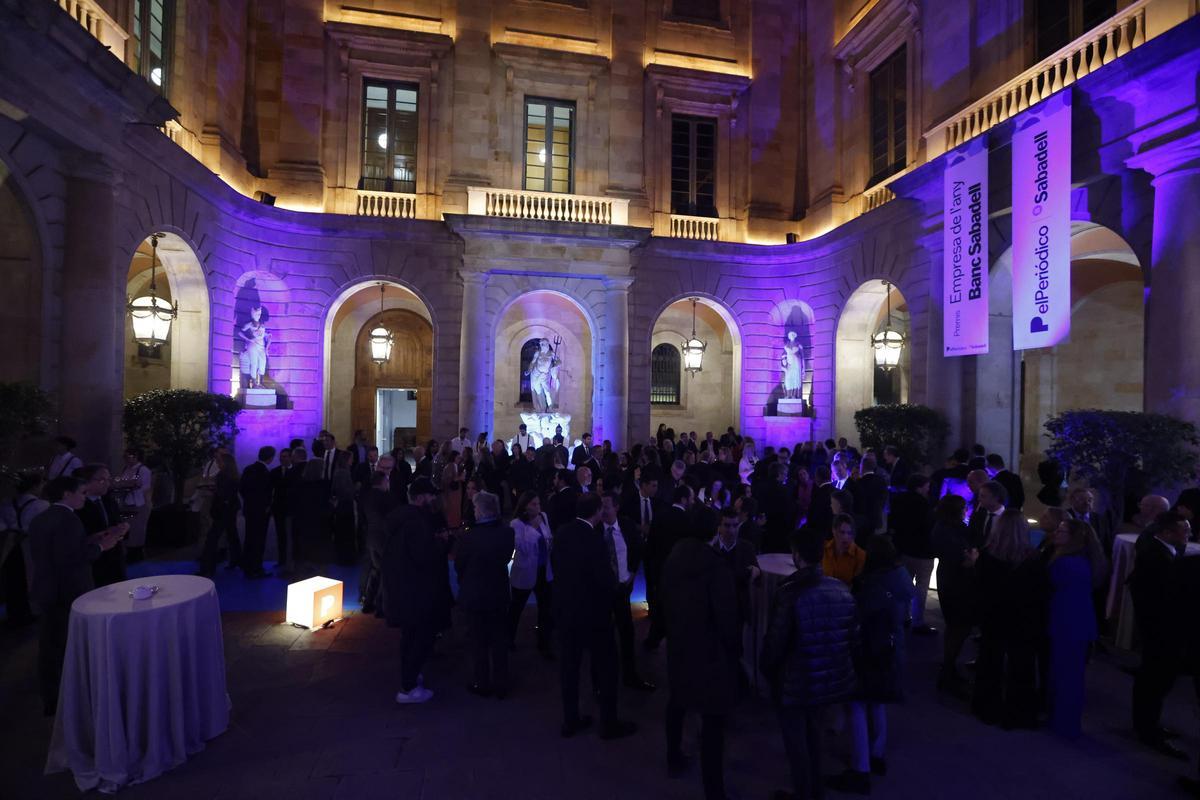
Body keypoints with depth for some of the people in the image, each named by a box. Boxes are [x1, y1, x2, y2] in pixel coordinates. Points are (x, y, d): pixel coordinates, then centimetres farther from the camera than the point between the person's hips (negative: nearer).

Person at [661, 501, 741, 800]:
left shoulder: (672, 559, -2)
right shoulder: (716, 566, -24)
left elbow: (664, 603, 6)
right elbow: (726, 616, -20)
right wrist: (735, 648, -4)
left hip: (679, 645, 7)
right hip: (711, 650, -7)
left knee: (678, 700, 27)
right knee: (713, 718, 3)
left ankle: (674, 758, 46)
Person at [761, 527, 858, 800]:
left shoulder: (788, 593, -25)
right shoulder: (843, 590, -8)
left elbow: (775, 640, -19)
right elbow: (853, 635, 2)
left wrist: (767, 669, 1)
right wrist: (839, 664, 18)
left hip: (795, 681, -6)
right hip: (831, 678, 6)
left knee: (796, 741, 16)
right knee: (814, 734, 28)